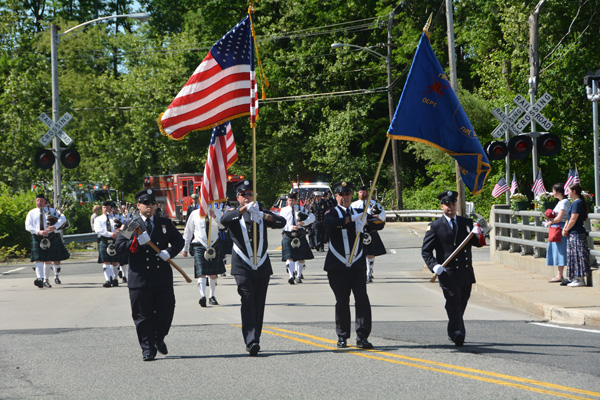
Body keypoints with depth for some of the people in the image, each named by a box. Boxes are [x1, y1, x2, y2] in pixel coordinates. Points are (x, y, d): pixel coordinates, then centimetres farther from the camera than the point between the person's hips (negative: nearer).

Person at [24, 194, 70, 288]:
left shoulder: (51, 210, 9)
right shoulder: (31, 213, 9)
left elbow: (63, 218, -1)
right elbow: (28, 226, -1)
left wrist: (55, 226, -19)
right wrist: (39, 232, -18)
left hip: (50, 238, 1)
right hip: (37, 239, -1)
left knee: (48, 260, 7)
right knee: (39, 259, -16)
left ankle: (46, 280, 20)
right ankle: (39, 278, -31)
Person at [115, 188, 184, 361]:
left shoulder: (165, 223, 12)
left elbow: (179, 240, 15)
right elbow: (119, 246, -3)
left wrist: (170, 252, -5)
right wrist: (137, 242, -19)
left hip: (163, 277, 2)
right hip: (140, 279, -2)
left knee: (166, 311, 3)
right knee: (143, 315, -1)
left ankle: (159, 339, 29)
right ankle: (147, 349, 6)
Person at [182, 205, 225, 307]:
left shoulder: (216, 212, 5)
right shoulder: (194, 214, 5)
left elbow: (222, 225, -11)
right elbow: (188, 231, 12)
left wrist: (214, 216, -27)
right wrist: (185, 248, 14)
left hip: (214, 245, 2)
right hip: (200, 245, -2)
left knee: (213, 273, 10)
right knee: (201, 272, -16)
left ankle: (212, 296, 22)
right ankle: (202, 296, -27)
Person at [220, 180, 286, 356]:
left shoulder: (261, 212, 14)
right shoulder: (234, 213, 6)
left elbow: (282, 222, -1)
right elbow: (224, 221, -18)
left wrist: (264, 215, -21)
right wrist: (244, 209, -33)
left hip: (262, 267, 4)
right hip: (243, 267, -4)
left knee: (259, 305, 6)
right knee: (247, 302, -16)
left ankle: (254, 341, 15)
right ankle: (251, 341, -25)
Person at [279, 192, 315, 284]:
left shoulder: (301, 209, 11)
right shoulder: (284, 210, 9)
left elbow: (312, 217, 5)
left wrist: (304, 222, -14)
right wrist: (290, 227, -21)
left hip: (300, 236, 2)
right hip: (288, 236, -2)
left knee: (301, 257, 4)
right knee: (289, 257, -15)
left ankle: (299, 275, 19)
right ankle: (291, 276, -25)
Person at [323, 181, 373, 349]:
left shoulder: (358, 212, 14)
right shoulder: (332, 212, 2)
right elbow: (330, 223, -20)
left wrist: (364, 222, -4)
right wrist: (351, 219, -23)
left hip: (357, 265, 3)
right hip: (338, 266, -3)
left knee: (362, 299, -7)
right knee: (342, 301, 1)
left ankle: (362, 337, -6)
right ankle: (342, 337, 13)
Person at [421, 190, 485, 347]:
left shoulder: (467, 223, 13)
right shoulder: (435, 227, 2)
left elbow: (478, 243, 7)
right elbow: (426, 250, 2)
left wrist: (478, 234, -16)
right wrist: (434, 265, -15)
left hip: (466, 273, 4)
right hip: (447, 273, -4)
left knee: (462, 303, 12)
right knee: (453, 302, -16)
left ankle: (453, 333, 27)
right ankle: (457, 333, -24)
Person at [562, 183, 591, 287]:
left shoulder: (577, 203, -16)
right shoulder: (575, 202, 16)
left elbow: (573, 220, -19)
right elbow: (569, 218, 18)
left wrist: (566, 230, -7)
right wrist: (565, 229, 5)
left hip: (577, 234, -10)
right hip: (573, 234, 10)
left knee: (578, 255, -8)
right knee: (574, 256, 12)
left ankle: (580, 279, -6)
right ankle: (575, 278, 16)